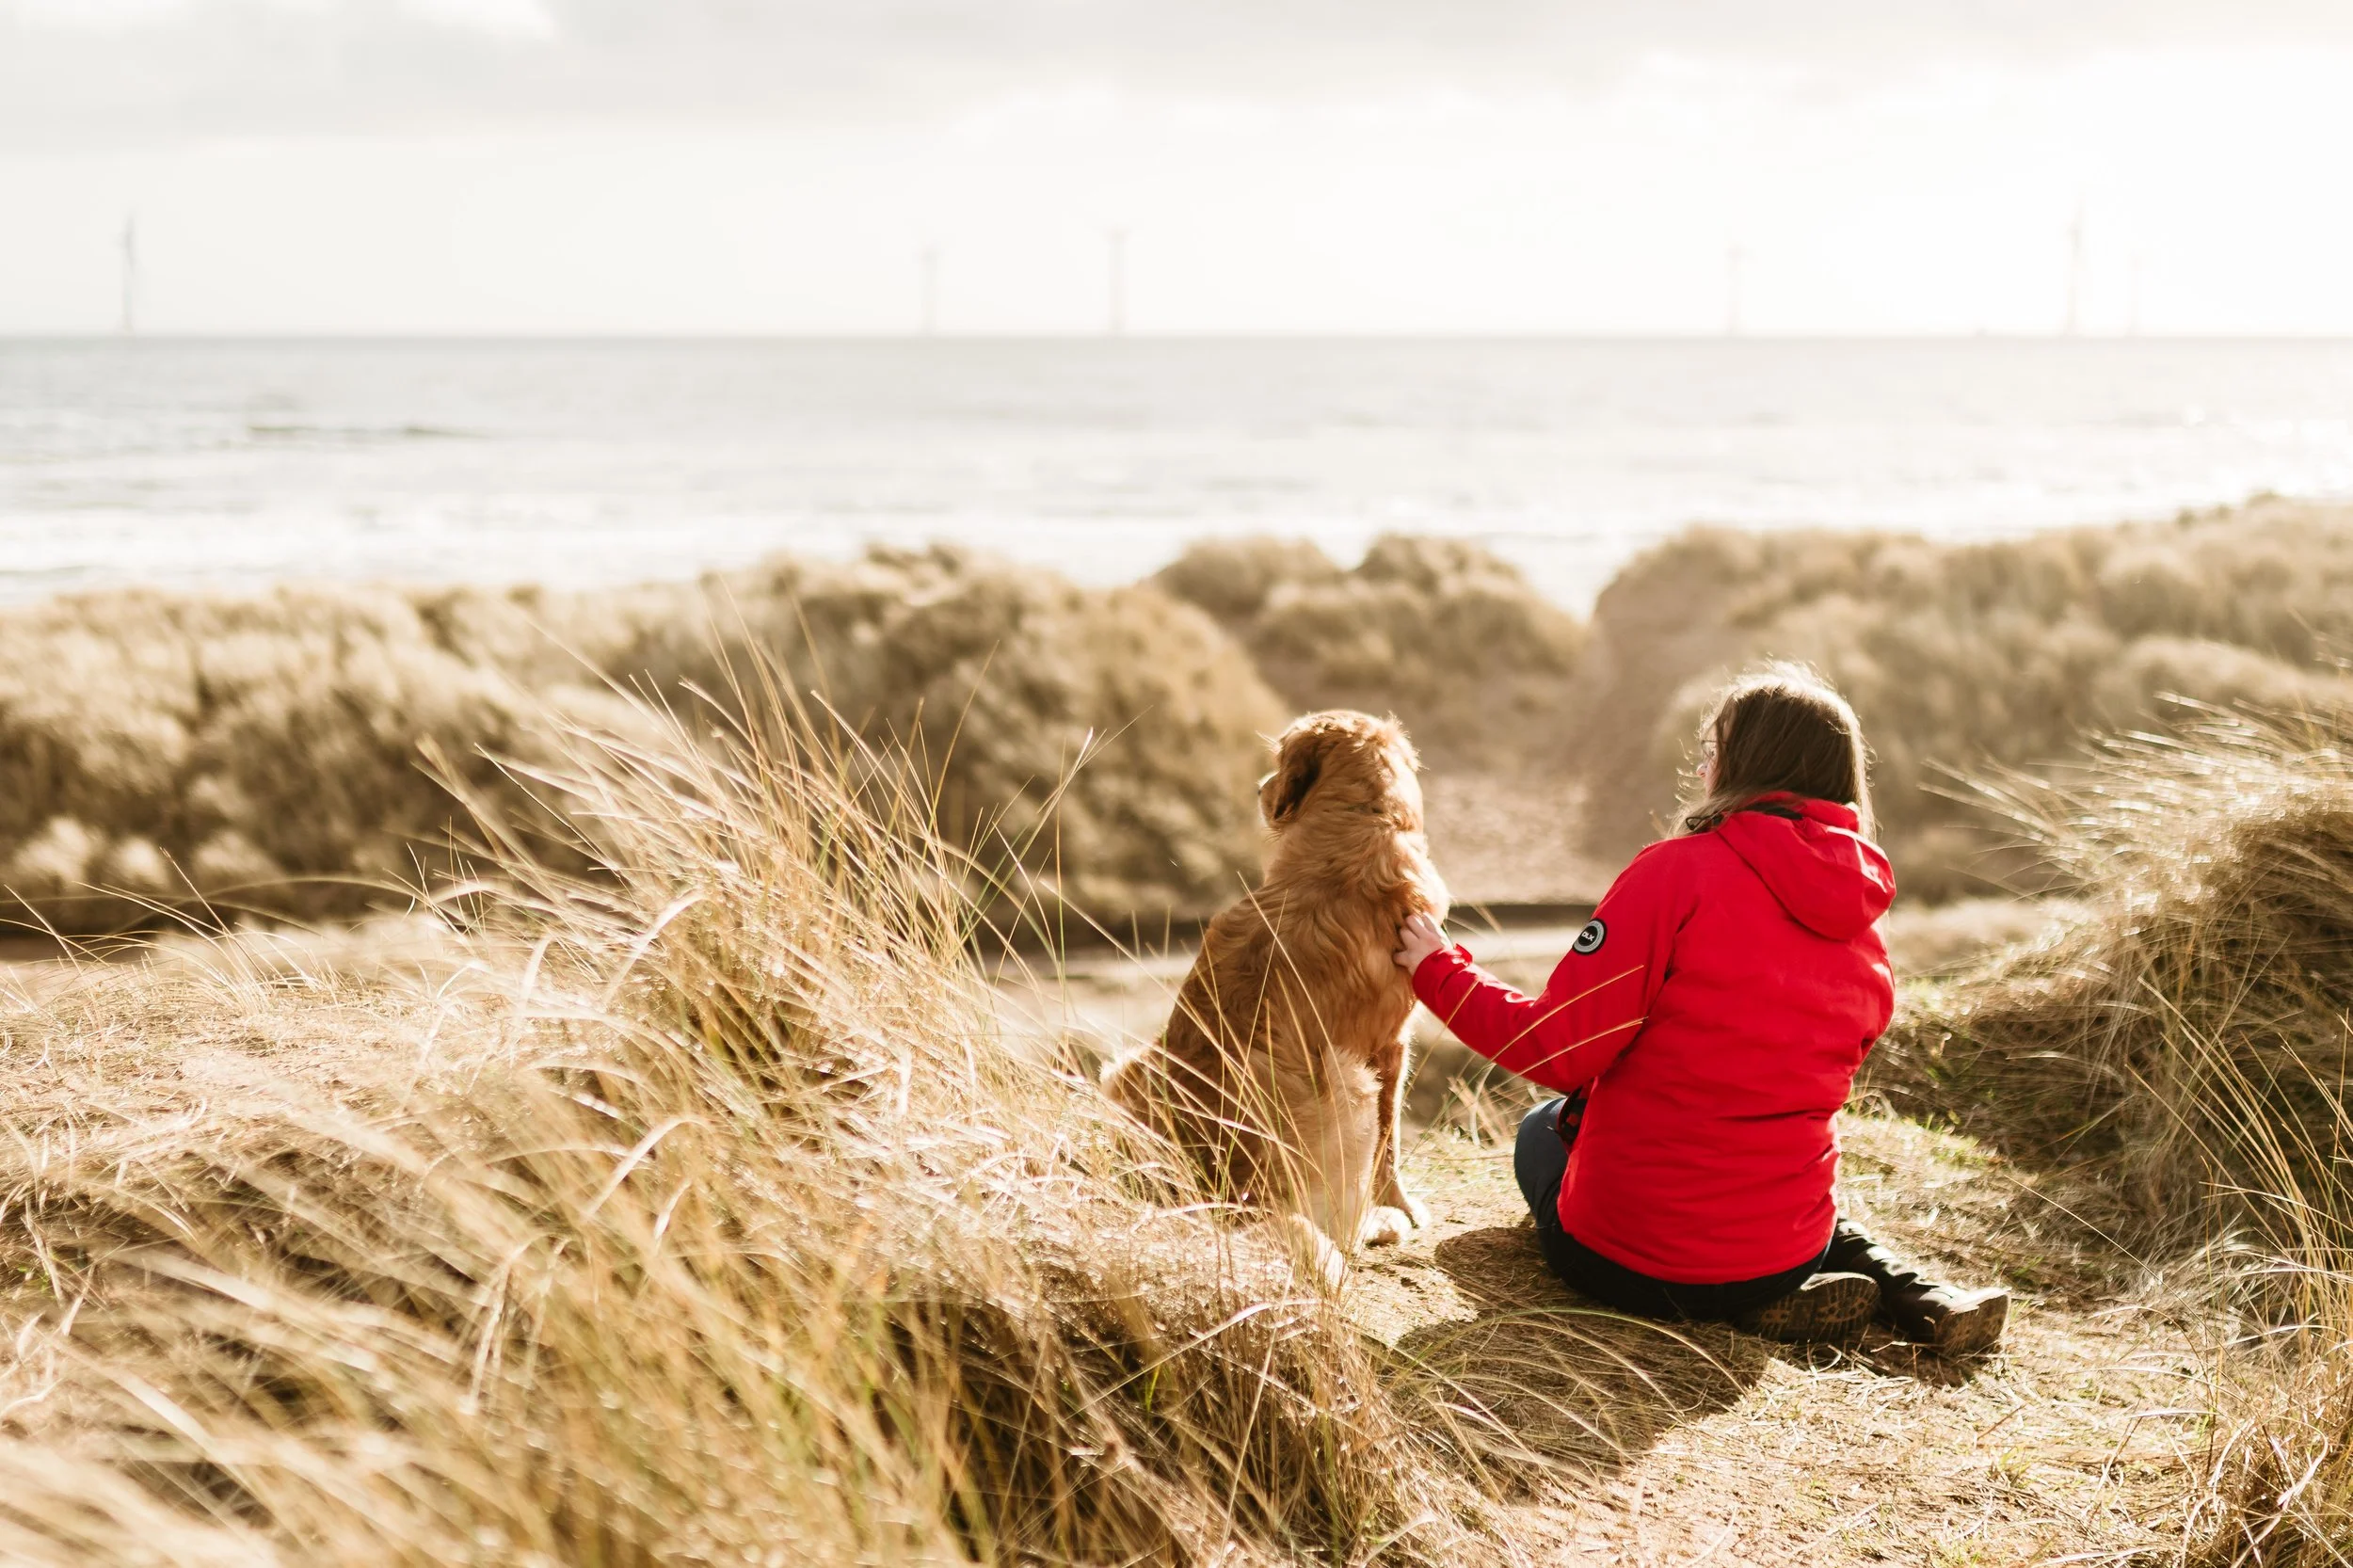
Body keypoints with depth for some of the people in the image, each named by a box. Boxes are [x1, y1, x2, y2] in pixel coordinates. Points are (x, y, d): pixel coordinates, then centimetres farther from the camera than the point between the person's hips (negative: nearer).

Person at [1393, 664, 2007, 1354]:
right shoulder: (1864, 936, 1)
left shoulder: (1679, 871, -17)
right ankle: (1913, 1296, 9)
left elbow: (1560, 1051, -18)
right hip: (1787, 1253, 6)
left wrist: (1438, 968, -3)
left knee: (1543, 1128, 28)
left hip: (1633, 1263, -6)